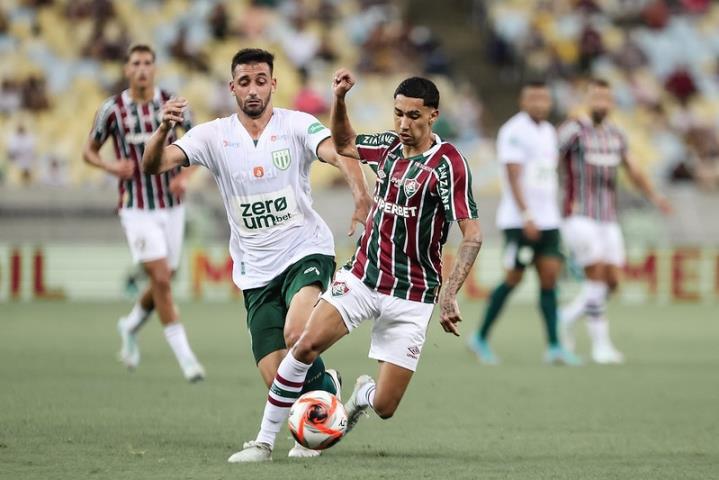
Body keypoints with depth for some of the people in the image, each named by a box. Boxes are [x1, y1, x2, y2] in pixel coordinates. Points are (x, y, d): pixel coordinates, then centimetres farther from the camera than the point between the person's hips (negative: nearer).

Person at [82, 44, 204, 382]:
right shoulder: (112, 109, -7)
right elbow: (89, 151, 5)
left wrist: (185, 176, -10)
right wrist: (111, 166, -16)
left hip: (171, 206, 3)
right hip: (136, 208, -3)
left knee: (164, 281, 11)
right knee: (161, 280, -13)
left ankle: (131, 326, 41)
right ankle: (185, 358, -9)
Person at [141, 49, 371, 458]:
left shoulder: (297, 125, -4)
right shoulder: (214, 136, 2)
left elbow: (338, 153, -22)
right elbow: (153, 165, -8)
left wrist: (361, 193, -43)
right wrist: (165, 130, -29)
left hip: (305, 251, -3)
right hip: (256, 271, 3)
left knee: (297, 333, -32)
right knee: (277, 379, -5)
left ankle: (323, 391, -4)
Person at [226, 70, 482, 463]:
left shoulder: (447, 163, -15)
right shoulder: (389, 145, 4)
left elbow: (472, 235, -18)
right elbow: (343, 143, 27)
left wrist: (449, 297, -27)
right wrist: (339, 98, 9)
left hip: (411, 297, -4)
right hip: (361, 277, 4)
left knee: (384, 407, -5)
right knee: (306, 345, -19)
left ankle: (363, 394, 34)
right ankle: (264, 441, -8)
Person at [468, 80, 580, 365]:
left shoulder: (548, 132, 15)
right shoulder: (514, 131, -9)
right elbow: (513, 177, -16)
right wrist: (527, 216, -24)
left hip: (547, 221, 7)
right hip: (518, 221, -7)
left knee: (550, 276, -3)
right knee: (514, 279, -3)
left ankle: (554, 347, -7)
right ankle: (481, 338, 12)